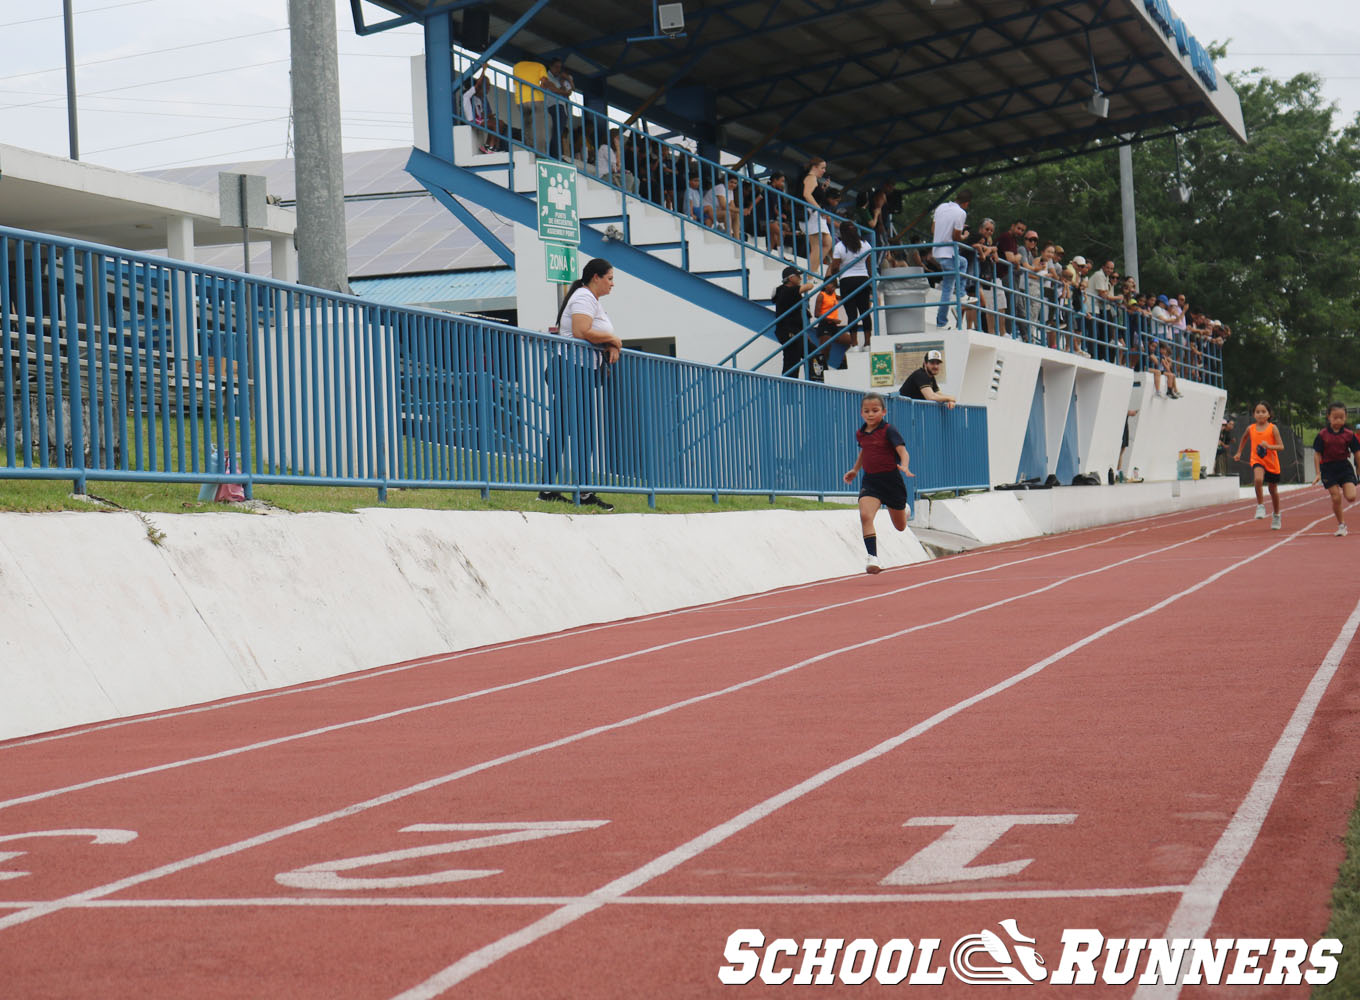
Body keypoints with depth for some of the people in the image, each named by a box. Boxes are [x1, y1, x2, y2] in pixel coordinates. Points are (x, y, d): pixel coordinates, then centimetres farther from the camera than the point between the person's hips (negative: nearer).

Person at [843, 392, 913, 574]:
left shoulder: (888, 430, -12)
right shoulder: (860, 434, 5)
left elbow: (903, 451, -22)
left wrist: (904, 466, -41)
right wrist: (855, 470, 27)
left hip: (891, 479, -3)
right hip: (870, 481, 3)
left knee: (900, 526, 15)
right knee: (865, 515, -25)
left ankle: (904, 510, 54)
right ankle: (873, 558, -27)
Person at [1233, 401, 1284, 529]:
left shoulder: (1272, 428, -7)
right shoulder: (1251, 428, 1)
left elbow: (1281, 446, -11)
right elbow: (1244, 439, 24)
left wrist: (1269, 446, -27)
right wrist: (1239, 453, 23)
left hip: (1272, 462, 0)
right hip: (1257, 461, 0)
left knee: (1273, 490, 14)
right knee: (1258, 479, -33)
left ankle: (1276, 516, 35)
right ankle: (1260, 505, -15)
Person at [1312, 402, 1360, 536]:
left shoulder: (1349, 434, -2)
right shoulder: (1322, 435, -4)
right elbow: (1317, 455, 0)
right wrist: (1318, 473, -3)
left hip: (1345, 467, 1)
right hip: (1328, 468, -1)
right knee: (1336, 498, -4)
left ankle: (1344, 490, 25)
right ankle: (1341, 524, 13)